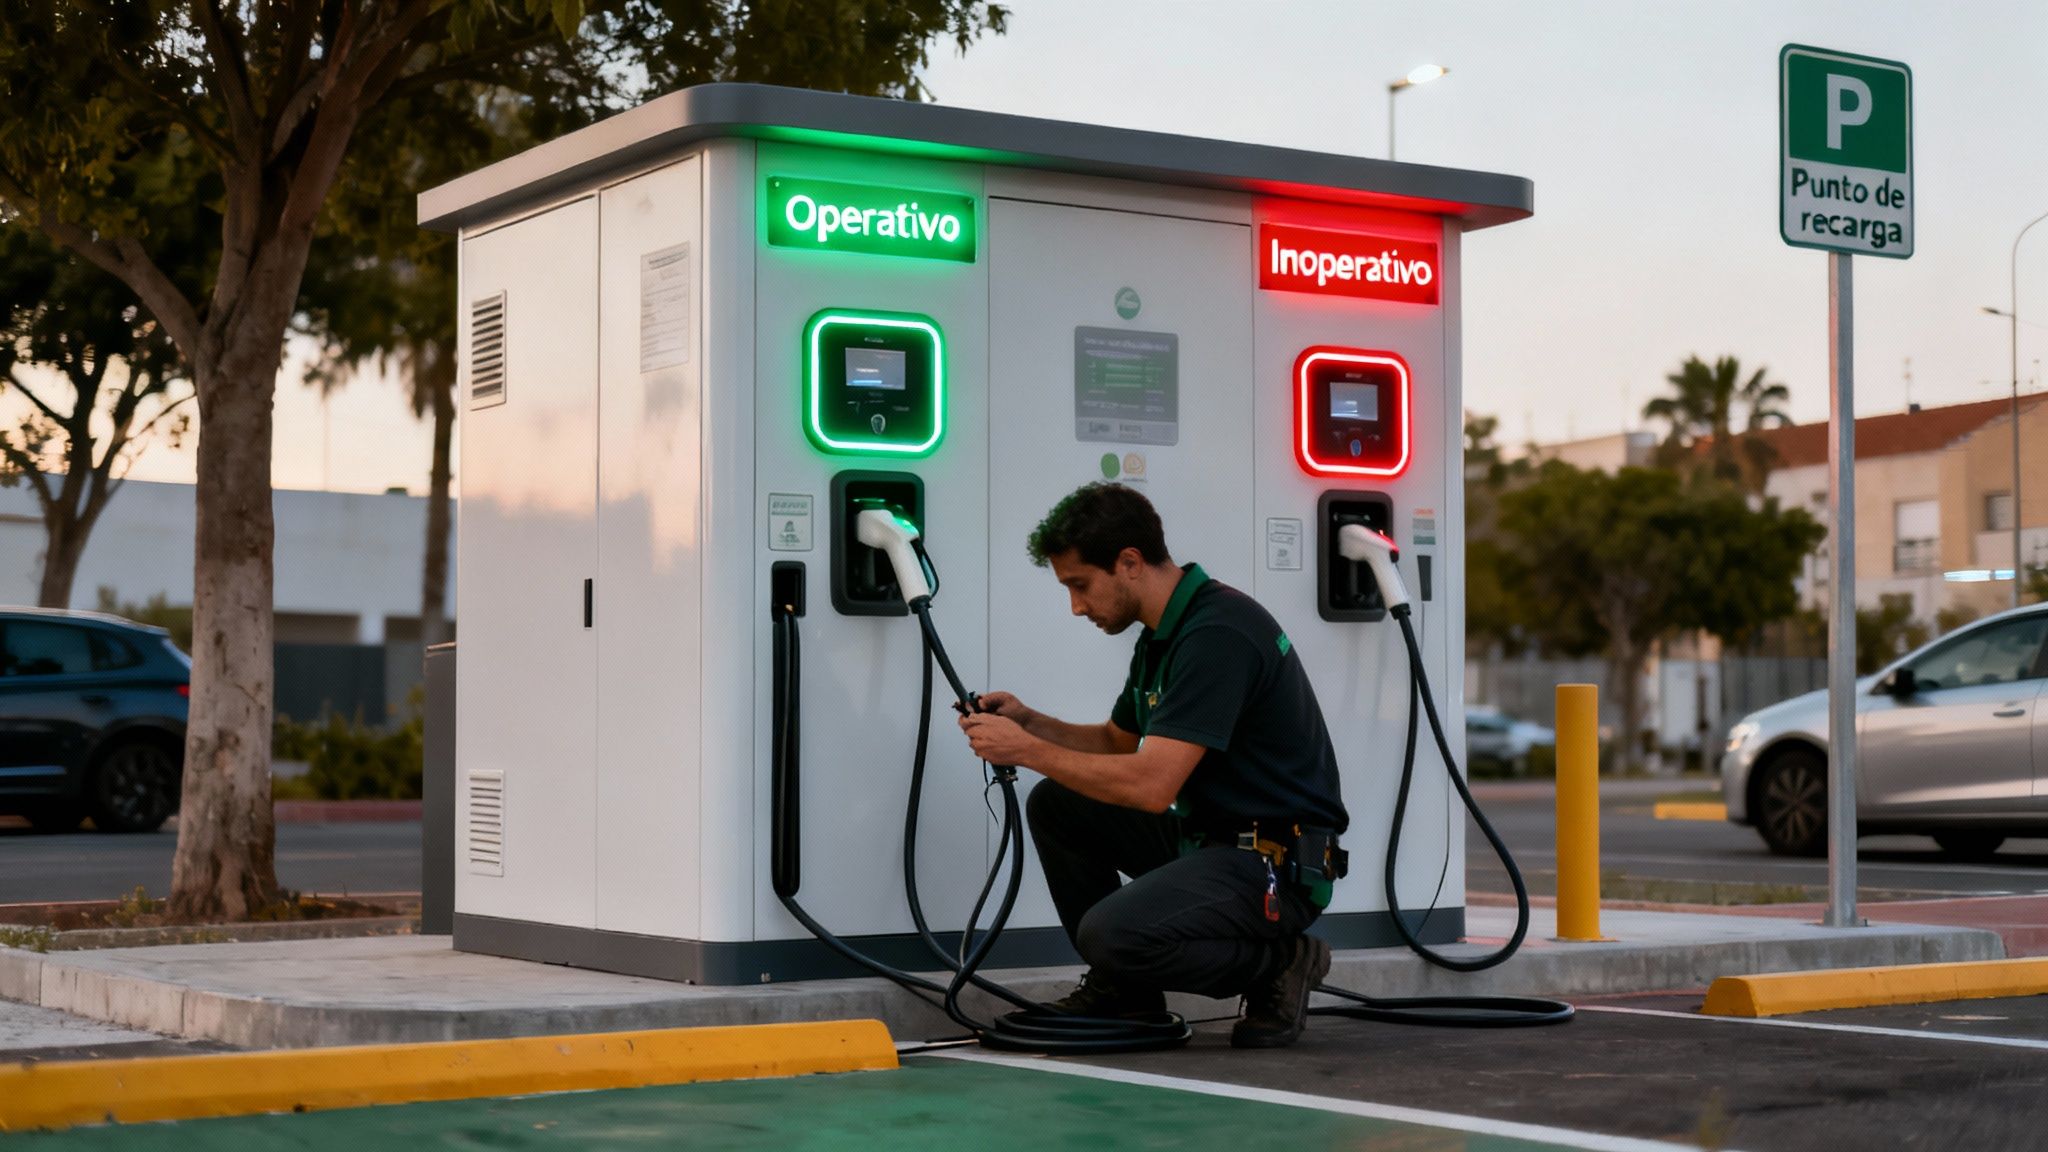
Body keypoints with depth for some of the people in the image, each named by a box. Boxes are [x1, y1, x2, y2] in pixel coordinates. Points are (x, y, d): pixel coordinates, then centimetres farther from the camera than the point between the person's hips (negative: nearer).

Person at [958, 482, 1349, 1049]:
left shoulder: (1218, 633, -23)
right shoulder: (1164, 631, 9)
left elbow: (1151, 784, -29)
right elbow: (1115, 742, 24)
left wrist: (1029, 752, -18)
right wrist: (1028, 721, 6)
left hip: (1274, 861, -10)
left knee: (1114, 934, -28)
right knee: (1056, 806, 9)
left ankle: (1276, 963, -4)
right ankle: (1125, 987, 16)